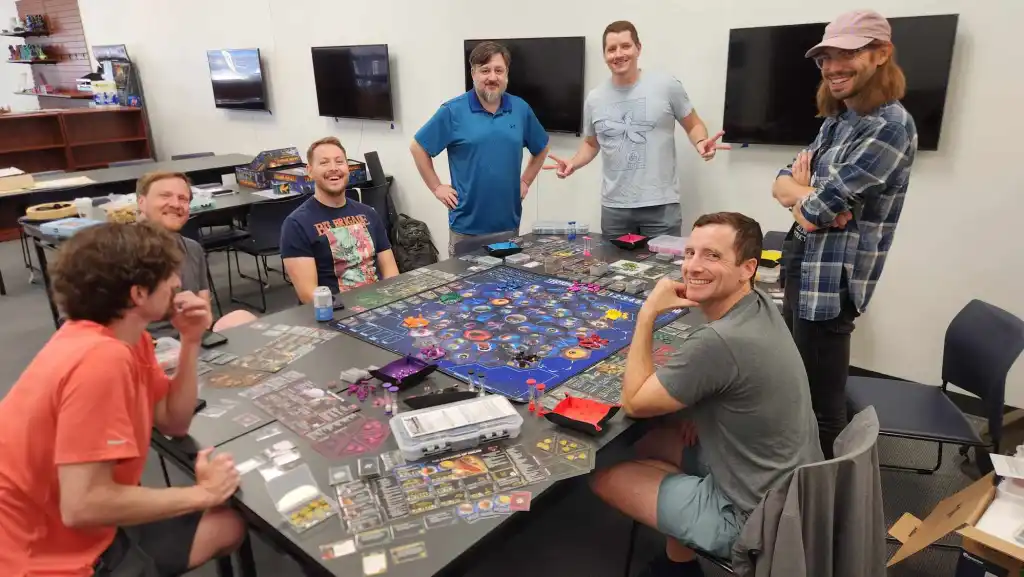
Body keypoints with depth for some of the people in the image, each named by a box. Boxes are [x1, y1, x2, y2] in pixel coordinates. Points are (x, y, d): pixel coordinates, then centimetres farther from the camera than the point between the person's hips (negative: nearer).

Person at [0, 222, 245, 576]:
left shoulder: (125, 337, 1)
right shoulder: (101, 357, -30)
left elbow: (173, 422, 5)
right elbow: (83, 505, -32)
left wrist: (190, 342, -7)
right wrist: (202, 493, -20)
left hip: (88, 530, 9)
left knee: (229, 527, 9)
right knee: (222, 524, -2)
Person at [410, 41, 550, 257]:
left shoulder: (521, 109, 4)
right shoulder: (453, 111, -7)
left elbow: (541, 149, 18)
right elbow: (418, 148, -1)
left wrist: (525, 182, 10)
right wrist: (437, 187, -3)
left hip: (509, 224, 3)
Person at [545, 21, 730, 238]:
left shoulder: (667, 86, -2)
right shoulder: (594, 99, 7)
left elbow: (693, 125, 8)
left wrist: (700, 143, -14)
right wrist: (574, 163, 1)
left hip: (661, 205, -2)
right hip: (613, 207, 3)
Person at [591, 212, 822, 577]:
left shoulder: (717, 341, -31)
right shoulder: (762, 304, -3)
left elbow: (633, 403, -17)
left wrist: (647, 314, -15)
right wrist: (699, 407, 0)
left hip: (753, 518, -8)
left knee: (605, 477, 2)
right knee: (653, 441, 21)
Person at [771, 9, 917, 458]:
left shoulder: (890, 127, -19)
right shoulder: (837, 120, 11)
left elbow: (813, 213, -23)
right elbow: (780, 184, 7)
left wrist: (804, 197, -1)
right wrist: (811, 194, -14)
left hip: (832, 279, -9)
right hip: (804, 268, 9)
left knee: (821, 401, 4)